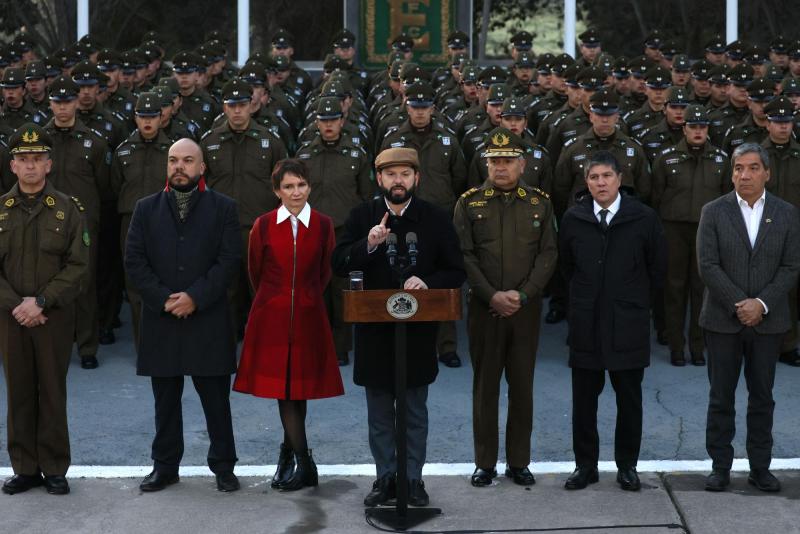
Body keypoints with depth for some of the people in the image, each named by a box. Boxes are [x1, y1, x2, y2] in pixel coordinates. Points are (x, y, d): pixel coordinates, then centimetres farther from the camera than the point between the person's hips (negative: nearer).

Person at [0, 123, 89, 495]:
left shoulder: (68, 209, 1)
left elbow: (78, 266, -4)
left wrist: (41, 302, -14)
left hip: (55, 317, -2)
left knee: (53, 393, 3)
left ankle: (54, 469, 12)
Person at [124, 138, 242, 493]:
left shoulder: (223, 208, 4)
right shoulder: (146, 208, 9)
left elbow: (229, 260, -4)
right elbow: (134, 261, 2)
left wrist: (195, 297, -14)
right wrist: (163, 299, -9)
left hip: (208, 321, -2)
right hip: (161, 320, 2)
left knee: (216, 399, 3)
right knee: (165, 400, 9)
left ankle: (223, 466, 13)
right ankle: (165, 467, 18)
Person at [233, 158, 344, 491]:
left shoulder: (323, 225, 1)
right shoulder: (263, 225, 0)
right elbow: (255, 273, 11)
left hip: (308, 316, 1)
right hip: (272, 316, 0)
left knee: (299, 386, 5)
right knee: (282, 386, 0)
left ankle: (289, 451, 22)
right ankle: (304, 464, 6)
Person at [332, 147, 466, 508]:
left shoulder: (437, 219, -1)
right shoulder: (362, 217, 1)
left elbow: (456, 272, 0)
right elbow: (339, 265, -5)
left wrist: (427, 282, -19)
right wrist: (368, 245, -23)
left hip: (419, 330, -1)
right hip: (374, 328, 1)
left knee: (415, 412, 9)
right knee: (379, 413, 10)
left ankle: (414, 478, 19)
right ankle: (385, 477, 21)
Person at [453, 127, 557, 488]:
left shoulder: (540, 202, 5)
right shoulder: (469, 202, 2)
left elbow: (548, 255, 0)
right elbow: (464, 255, -4)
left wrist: (522, 295, -12)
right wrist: (492, 296, -14)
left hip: (527, 309, 1)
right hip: (483, 309, -1)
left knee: (522, 387, 6)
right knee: (485, 386, 5)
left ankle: (519, 462, 16)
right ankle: (485, 463, 13)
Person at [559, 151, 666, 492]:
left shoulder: (644, 219, -4)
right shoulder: (573, 219, 1)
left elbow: (657, 268, 6)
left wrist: (635, 298, 11)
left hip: (629, 323, -1)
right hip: (585, 323, 1)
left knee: (629, 399, 7)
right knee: (583, 399, 6)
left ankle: (627, 466, 18)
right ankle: (585, 465, 17)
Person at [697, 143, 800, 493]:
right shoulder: (714, 212, -1)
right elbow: (707, 266, -8)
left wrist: (762, 303, -13)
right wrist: (738, 305, -15)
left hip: (768, 320, 1)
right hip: (723, 320, -1)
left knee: (762, 397, 8)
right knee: (721, 397, 4)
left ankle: (760, 467, 15)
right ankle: (720, 467, 12)